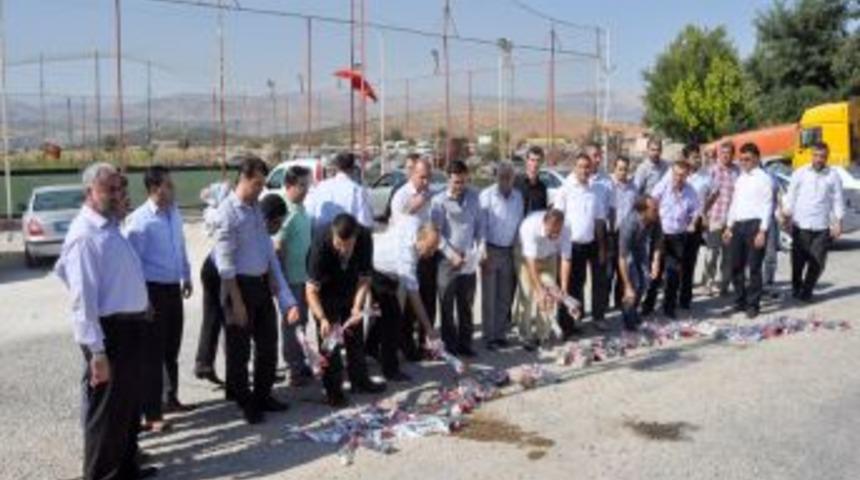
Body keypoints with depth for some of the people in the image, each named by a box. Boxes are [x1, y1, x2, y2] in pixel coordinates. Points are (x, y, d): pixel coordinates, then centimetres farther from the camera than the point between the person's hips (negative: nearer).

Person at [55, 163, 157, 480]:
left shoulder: (111, 225, 11)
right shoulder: (85, 235, -19)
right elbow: (83, 298, -22)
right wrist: (96, 350, -25)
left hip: (132, 325, 10)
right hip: (109, 330, -10)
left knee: (130, 402, 23)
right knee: (105, 409, 5)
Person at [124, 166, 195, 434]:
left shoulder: (174, 213, 5)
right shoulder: (140, 220, -18)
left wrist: (186, 277, 18)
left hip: (173, 288, 7)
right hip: (153, 290, -7)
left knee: (172, 350, 20)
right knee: (153, 354, 0)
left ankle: (171, 398, 37)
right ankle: (151, 415, 9)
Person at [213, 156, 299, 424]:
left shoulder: (257, 208, 7)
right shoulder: (228, 212, -16)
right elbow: (225, 262, -18)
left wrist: (274, 279, 13)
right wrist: (236, 302, -19)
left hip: (263, 283, 8)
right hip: (240, 284, -8)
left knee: (268, 343, 16)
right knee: (240, 349, 8)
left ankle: (263, 396, 32)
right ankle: (244, 402, 23)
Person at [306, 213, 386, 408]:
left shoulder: (364, 241, -29)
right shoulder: (320, 247, -38)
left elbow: (364, 278, -16)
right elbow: (311, 290, -34)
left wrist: (357, 306, -30)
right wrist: (322, 319, -46)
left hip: (350, 292, 4)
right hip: (326, 295, -4)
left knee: (356, 336, 15)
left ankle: (360, 380, 32)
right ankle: (333, 390, 6)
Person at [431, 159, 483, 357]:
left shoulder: (473, 196, 3)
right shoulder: (439, 201, -8)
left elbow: (479, 224, 9)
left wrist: (475, 249, -1)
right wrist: (452, 255, -14)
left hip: (469, 261, 3)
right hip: (448, 261, -3)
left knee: (466, 305, 11)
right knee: (447, 305, 5)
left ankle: (465, 342, 21)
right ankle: (450, 345, 14)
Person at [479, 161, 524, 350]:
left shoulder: (517, 196, 7)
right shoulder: (486, 195, -9)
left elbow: (520, 223, 11)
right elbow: (482, 224, -10)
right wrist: (484, 250, -14)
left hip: (509, 251, 5)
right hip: (491, 250, -5)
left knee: (505, 297, 11)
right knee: (489, 296, 0)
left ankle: (500, 334, 21)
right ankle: (488, 336, 8)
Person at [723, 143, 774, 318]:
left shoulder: (763, 178, -4)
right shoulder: (740, 178, 17)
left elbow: (767, 206, -9)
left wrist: (762, 231, -16)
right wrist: (729, 226, 17)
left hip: (754, 224, -7)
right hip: (738, 225, 7)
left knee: (754, 267, -3)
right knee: (736, 266, 9)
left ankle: (753, 304, 7)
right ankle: (740, 300, 22)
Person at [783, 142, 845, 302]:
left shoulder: (833, 176, 3)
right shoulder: (800, 173, 3)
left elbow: (838, 200, 5)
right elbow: (791, 197, 6)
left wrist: (838, 222, 0)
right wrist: (787, 216, 0)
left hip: (822, 227, 0)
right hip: (800, 225, 0)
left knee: (817, 262, 0)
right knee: (798, 260, 4)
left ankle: (806, 291, 15)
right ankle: (796, 288, 23)